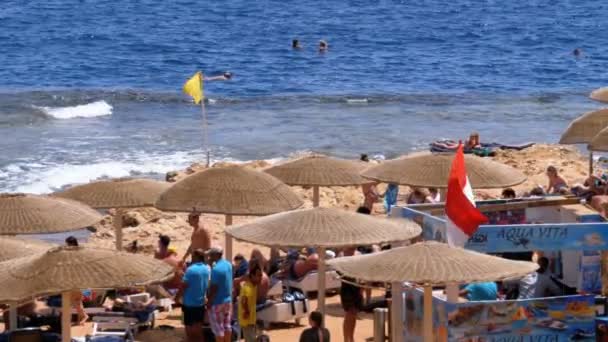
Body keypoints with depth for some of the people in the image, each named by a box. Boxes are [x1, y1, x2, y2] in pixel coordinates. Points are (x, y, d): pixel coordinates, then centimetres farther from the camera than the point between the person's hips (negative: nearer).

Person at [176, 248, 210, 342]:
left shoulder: (190, 270, -20)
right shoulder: (207, 269, 0)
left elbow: (183, 286, -16)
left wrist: (177, 297, -3)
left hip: (189, 303, -6)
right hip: (201, 303, 6)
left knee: (190, 329, 4)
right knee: (198, 327, 14)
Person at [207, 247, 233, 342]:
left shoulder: (216, 269, -24)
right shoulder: (228, 265, 4)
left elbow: (214, 288, -22)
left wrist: (209, 302, -13)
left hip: (217, 302, -9)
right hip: (228, 300, 9)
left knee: (218, 328, 2)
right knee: (227, 325, 16)